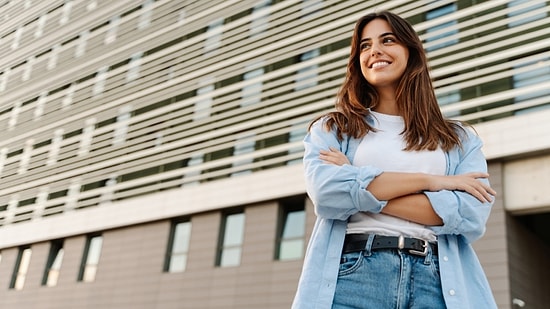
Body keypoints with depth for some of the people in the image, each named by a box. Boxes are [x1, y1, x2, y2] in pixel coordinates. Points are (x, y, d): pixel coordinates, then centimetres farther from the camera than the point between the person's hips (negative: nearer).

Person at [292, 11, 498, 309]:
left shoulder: (460, 138, 13)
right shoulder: (332, 128, 10)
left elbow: (471, 215, -4)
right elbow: (325, 193, -9)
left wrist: (357, 190, -7)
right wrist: (427, 180, -7)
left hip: (438, 281, 1)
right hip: (352, 274, -1)